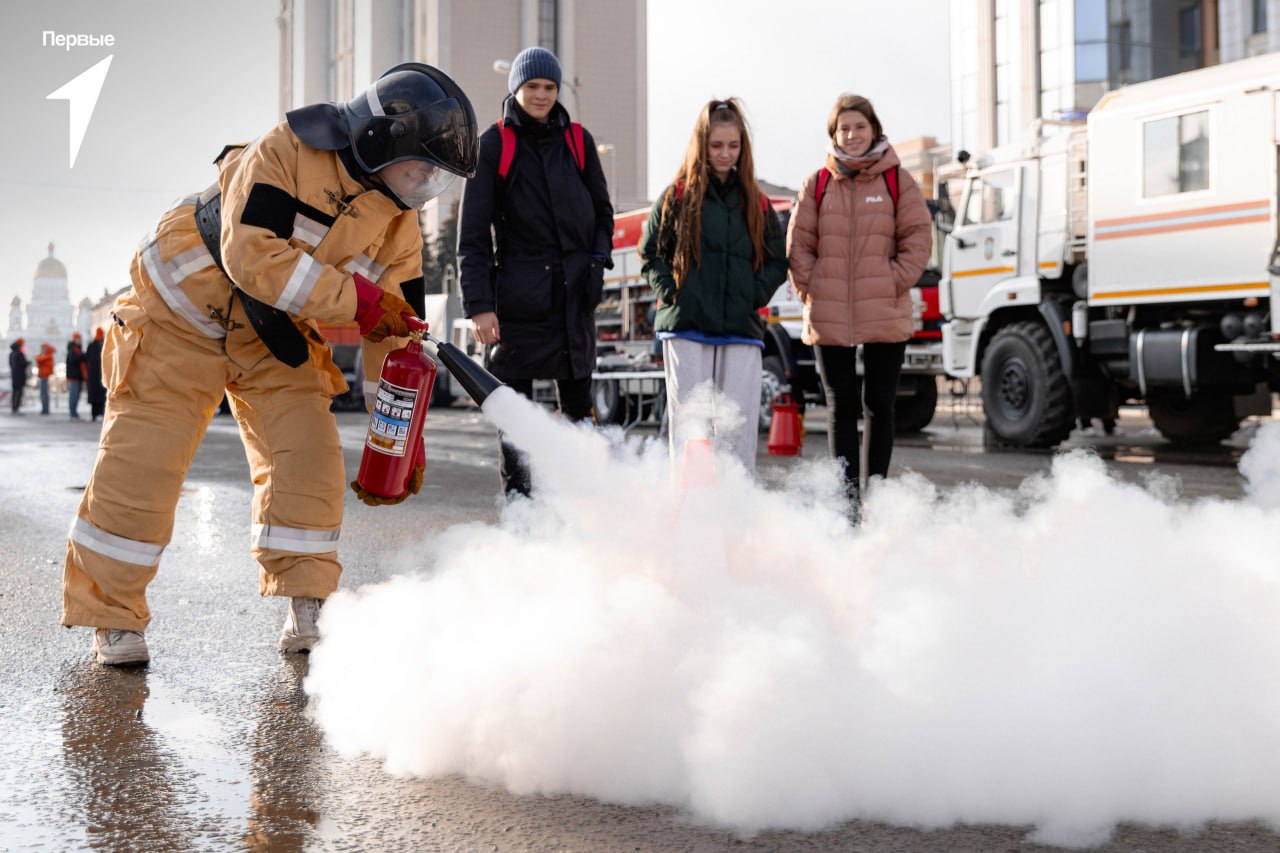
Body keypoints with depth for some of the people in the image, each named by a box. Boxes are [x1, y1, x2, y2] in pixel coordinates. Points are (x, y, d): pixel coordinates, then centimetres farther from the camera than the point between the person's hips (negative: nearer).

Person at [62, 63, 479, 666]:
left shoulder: (399, 222, -6)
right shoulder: (291, 151, -25)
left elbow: (397, 328, -4)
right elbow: (252, 253, -34)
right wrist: (355, 298, -34)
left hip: (275, 335, 6)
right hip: (185, 309, -6)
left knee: (309, 455, -6)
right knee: (144, 460, -7)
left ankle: (306, 609, 6)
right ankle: (109, 614, 6)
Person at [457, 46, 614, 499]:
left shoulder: (578, 141, 11)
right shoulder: (494, 144, 1)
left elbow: (601, 210, 22)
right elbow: (473, 231, -3)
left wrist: (598, 258, 4)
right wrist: (478, 303, -12)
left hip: (574, 291, 3)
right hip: (517, 291, -3)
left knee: (577, 402, 3)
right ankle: (516, 497, 7)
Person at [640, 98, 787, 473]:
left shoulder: (755, 203, 13)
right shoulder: (677, 196, 6)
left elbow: (777, 260, 16)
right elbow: (651, 253, 7)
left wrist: (755, 295, 1)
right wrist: (670, 293, -5)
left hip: (742, 330, 2)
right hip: (686, 329, -2)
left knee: (739, 426, -1)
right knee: (689, 422, -2)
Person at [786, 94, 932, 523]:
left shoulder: (898, 181, 4)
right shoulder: (817, 184, 7)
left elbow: (917, 239, 3)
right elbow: (798, 243, 8)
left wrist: (895, 283, -7)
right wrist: (811, 287, -2)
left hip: (886, 317, -1)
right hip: (829, 318, 1)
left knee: (879, 405, 4)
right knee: (841, 407, 5)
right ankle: (847, 496, 10)